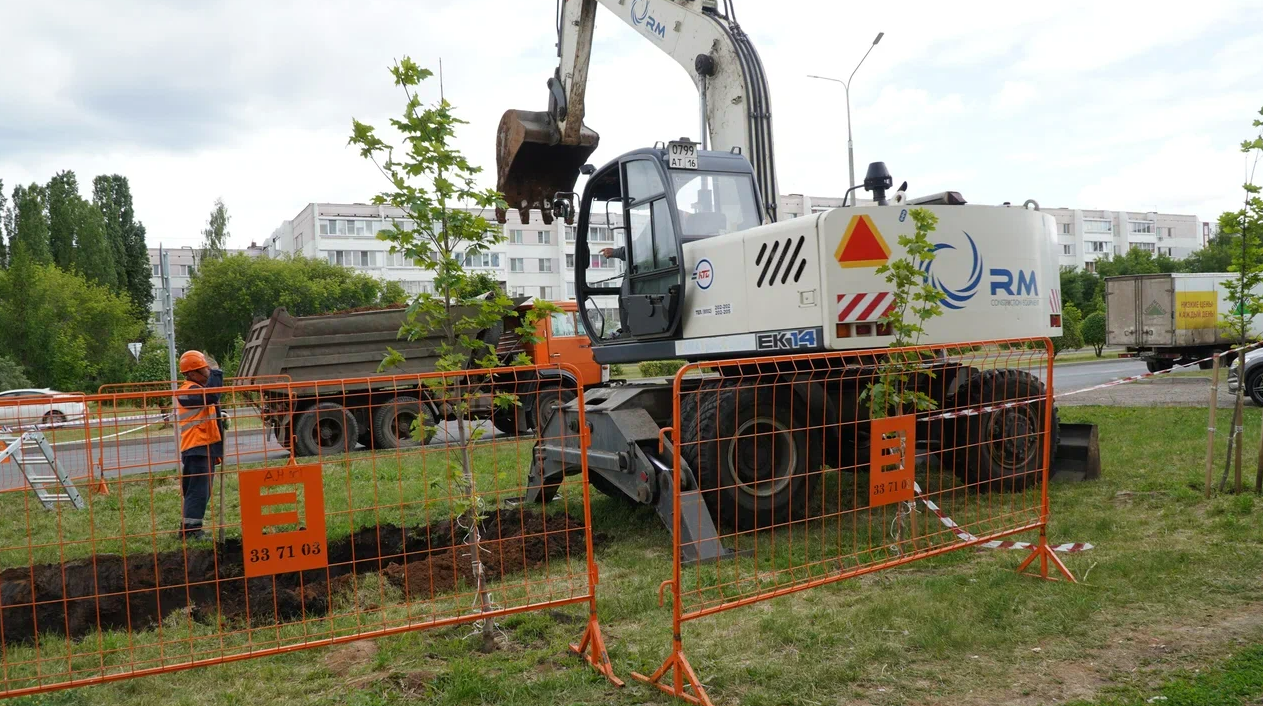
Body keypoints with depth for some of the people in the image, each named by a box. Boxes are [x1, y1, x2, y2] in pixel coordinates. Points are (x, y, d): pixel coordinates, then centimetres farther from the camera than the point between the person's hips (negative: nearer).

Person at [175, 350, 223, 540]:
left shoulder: (200, 388, 19)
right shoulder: (188, 391, -14)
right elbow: (211, 396, -31)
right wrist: (216, 374, -19)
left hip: (206, 446, 10)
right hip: (196, 447, -10)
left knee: (203, 491, 14)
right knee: (198, 490, -10)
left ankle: (189, 527, 21)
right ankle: (191, 529, -7)